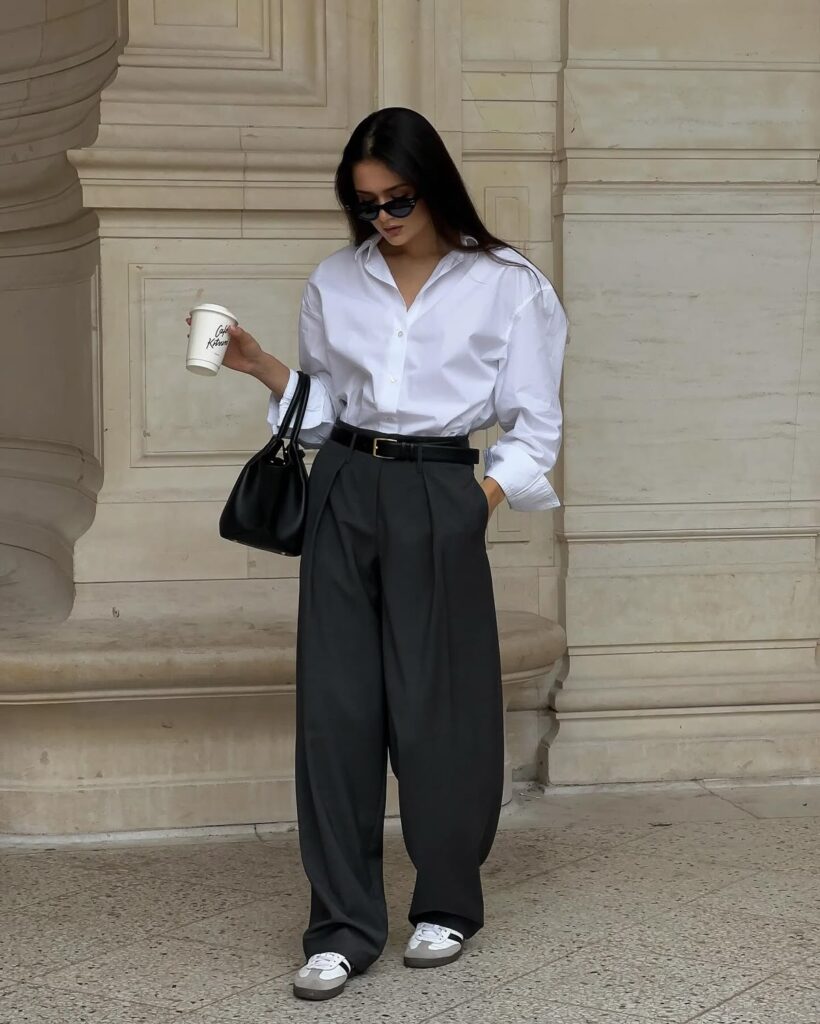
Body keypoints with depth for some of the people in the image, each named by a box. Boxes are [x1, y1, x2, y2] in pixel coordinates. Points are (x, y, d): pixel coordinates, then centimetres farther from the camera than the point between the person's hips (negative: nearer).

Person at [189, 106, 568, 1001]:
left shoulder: (506, 285, 0)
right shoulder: (334, 283, 10)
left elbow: (532, 424, 1)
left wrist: (481, 507, -10)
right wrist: (262, 368, 1)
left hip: (440, 499, -3)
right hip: (343, 491, 3)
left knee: (434, 709, 1)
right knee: (335, 707, -1)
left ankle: (448, 905, 22)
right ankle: (343, 927, 7)